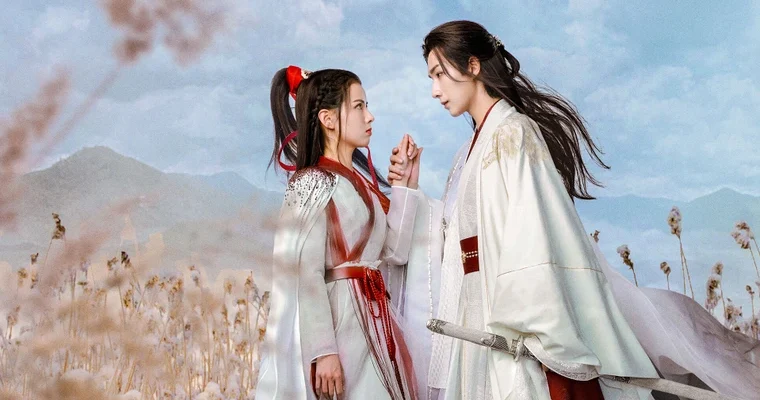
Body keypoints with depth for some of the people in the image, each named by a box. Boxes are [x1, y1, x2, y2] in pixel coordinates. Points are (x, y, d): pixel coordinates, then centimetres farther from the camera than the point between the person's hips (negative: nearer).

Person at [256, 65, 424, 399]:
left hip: (372, 319, 8)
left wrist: (404, 183, 8)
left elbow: (394, 252, 8)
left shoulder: (361, 182, 12)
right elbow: (305, 274, -17)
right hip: (334, 320, -8)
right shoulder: (314, 184, -11)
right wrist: (323, 350, -22)